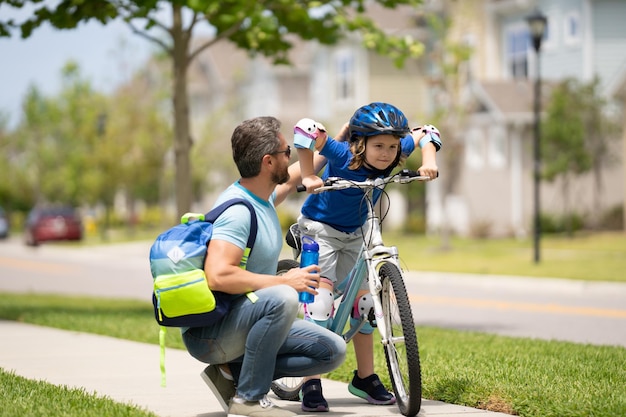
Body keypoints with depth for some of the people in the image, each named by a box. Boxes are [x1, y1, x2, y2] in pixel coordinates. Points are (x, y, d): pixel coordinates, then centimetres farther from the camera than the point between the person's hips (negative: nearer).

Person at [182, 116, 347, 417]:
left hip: (244, 324, 9)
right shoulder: (238, 209, -22)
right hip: (208, 333, -9)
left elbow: (293, 179, 31)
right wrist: (285, 281, -28)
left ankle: (230, 373, 4)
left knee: (333, 351, 1)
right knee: (282, 299, -36)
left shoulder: (261, 196, 7)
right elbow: (218, 276, -34)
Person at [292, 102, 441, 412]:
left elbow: (426, 134, -2)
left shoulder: (393, 155, -15)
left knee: (363, 299, 8)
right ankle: (311, 386, -16)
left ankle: (365, 378, 20)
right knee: (321, 301, -17)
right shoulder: (344, 155, -31)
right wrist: (309, 176, -38)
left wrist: (429, 161, -19)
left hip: (354, 233, 6)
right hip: (320, 227, -6)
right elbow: (305, 131, -41)